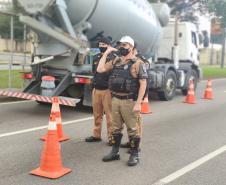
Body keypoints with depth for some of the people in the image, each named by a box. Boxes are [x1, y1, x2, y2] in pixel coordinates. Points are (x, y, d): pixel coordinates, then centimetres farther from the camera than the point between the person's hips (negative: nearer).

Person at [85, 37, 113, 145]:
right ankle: (96, 135, 24)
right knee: (97, 114, 13)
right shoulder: (96, 57, 15)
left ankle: (111, 137, 6)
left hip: (107, 90, -6)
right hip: (96, 89, 7)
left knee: (109, 115, -3)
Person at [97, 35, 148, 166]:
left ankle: (135, 155, 15)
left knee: (132, 129, 3)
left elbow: (143, 84, -13)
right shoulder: (116, 62, 10)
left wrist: (138, 103, -18)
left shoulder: (137, 63, -10)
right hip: (115, 100, 6)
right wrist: (106, 53, 5)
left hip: (129, 101, -6)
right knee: (116, 128, 15)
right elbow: (100, 69, 7)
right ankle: (115, 152, 27)